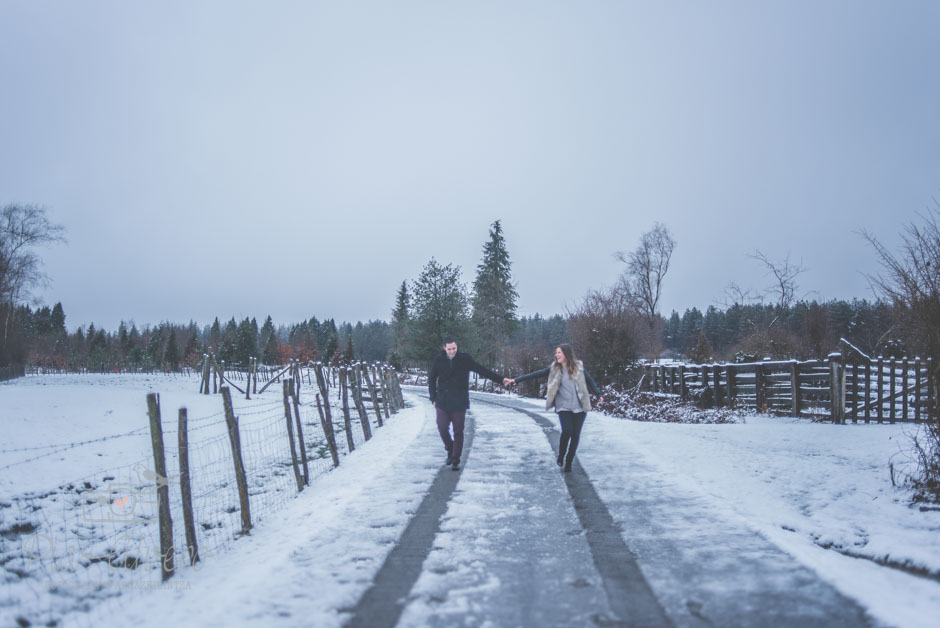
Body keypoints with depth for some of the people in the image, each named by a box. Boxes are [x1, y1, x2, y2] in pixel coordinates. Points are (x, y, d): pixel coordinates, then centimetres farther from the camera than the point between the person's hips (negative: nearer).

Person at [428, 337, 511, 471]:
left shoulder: (464, 359, -4)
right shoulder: (439, 360, 0)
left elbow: (482, 370, -7)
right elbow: (431, 379, 12)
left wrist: (500, 379, -16)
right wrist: (433, 398, 5)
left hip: (459, 403, -1)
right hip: (442, 402, 1)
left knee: (458, 432, 0)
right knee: (442, 428, -5)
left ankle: (455, 461, 11)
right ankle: (450, 450, 23)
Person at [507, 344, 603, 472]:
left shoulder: (578, 366, 2)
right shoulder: (554, 369, 2)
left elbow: (589, 380, 13)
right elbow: (535, 374, -1)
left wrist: (598, 394, 14)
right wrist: (516, 380, -6)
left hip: (579, 407, 1)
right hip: (564, 406, -1)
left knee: (575, 435, 1)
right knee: (567, 431, -18)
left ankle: (569, 462, 18)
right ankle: (561, 456, 9)